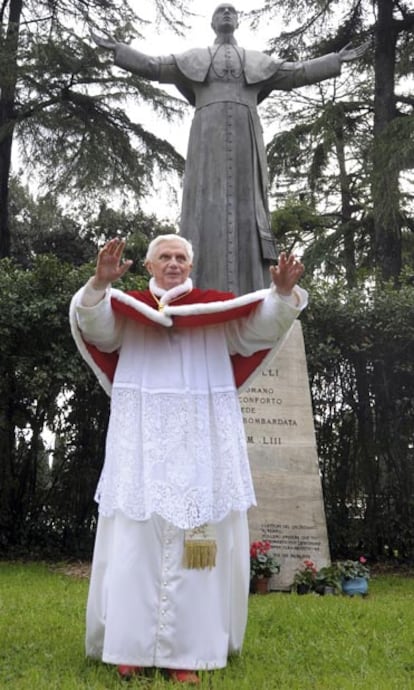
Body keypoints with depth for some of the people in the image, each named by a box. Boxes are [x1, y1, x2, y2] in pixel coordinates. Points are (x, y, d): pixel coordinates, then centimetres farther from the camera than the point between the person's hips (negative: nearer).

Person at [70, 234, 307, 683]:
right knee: (136, 538, 0)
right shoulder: (126, 310, 7)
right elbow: (92, 323, -12)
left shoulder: (219, 312, 9)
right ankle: (132, 646, 9)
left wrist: (283, 292, -21)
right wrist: (101, 282, -31)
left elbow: (264, 324, -1)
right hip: (142, 444, 0)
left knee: (198, 543, 0)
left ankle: (186, 651, 8)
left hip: (202, 443, 1)